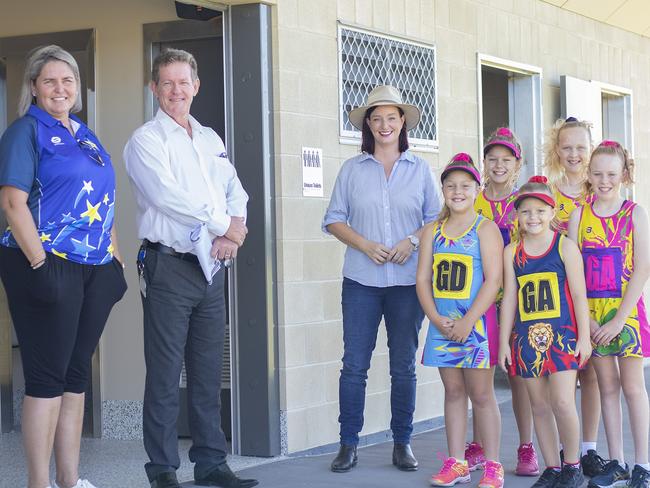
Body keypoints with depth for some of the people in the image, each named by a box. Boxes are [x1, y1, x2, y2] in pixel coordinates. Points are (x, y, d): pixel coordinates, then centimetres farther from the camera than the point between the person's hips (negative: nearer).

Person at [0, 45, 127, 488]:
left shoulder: (85, 135, 18)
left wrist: (116, 259, 13)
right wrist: (40, 264, -19)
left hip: (96, 269, 7)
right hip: (50, 265, -7)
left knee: (77, 373, 10)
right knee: (47, 376, -5)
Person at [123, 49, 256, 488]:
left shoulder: (211, 139, 18)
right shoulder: (146, 140, -4)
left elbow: (235, 191, 14)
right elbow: (169, 196, -16)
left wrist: (234, 228, -7)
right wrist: (225, 226, -11)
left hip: (211, 267, 7)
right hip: (169, 266, -7)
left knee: (209, 372, 10)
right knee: (165, 373, -4)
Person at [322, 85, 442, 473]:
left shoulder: (420, 169, 7)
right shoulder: (352, 169, 7)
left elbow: (437, 218, 7)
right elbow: (334, 220, 6)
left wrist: (413, 240, -11)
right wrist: (365, 245, -9)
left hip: (408, 280, 0)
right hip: (361, 280, 0)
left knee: (404, 365, 6)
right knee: (354, 364, -2)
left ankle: (402, 444, 15)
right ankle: (348, 445, 6)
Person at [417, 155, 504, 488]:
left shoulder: (485, 229, -5)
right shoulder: (432, 231, 9)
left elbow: (493, 280, -12)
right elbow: (422, 279, 6)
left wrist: (468, 322, -18)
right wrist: (437, 319, -8)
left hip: (477, 322, -4)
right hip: (442, 323, 5)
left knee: (481, 394, 0)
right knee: (453, 392, 10)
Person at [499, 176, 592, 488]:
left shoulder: (565, 246, -2)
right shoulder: (511, 252, 7)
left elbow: (579, 295, -1)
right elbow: (509, 298, 9)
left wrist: (584, 336, -5)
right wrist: (503, 342, 7)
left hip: (562, 334, -3)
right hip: (527, 336, 4)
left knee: (562, 402, -12)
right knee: (539, 406, 7)